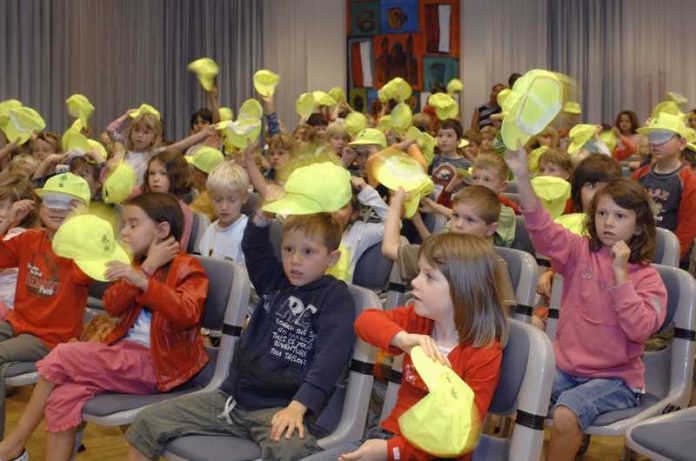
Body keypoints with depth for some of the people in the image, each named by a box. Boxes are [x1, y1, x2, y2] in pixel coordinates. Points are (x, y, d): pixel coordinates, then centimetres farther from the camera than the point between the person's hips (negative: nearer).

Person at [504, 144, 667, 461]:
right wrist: (522, 177, -28)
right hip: (565, 366, 3)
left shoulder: (647, 277, -6)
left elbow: (640, 330, -19)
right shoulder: (580, 251, 2)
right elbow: (541, 228, -15)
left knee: (565, 415, -28)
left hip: (615, 378, -3)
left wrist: (620, 273, -21)